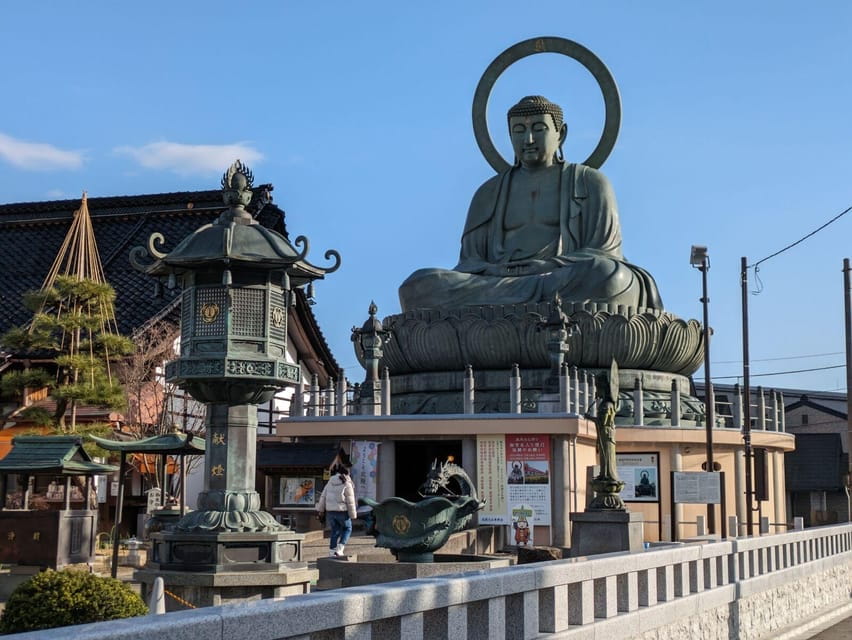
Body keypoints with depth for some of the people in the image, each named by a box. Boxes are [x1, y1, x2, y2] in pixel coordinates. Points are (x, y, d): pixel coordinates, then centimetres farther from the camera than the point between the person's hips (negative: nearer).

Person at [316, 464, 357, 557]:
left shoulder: (330, 483, 8)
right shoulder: (347, 484, -8)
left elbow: (323, 497, 9)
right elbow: (350, 501, -9)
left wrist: (320, 511, 15)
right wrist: (353, 515, -4)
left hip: (330, 511, 5)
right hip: (342, 511, -5)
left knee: (335, 531, 15)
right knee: (347, 528, 15)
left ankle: (332, 552, 11)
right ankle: (340, 549, 1)